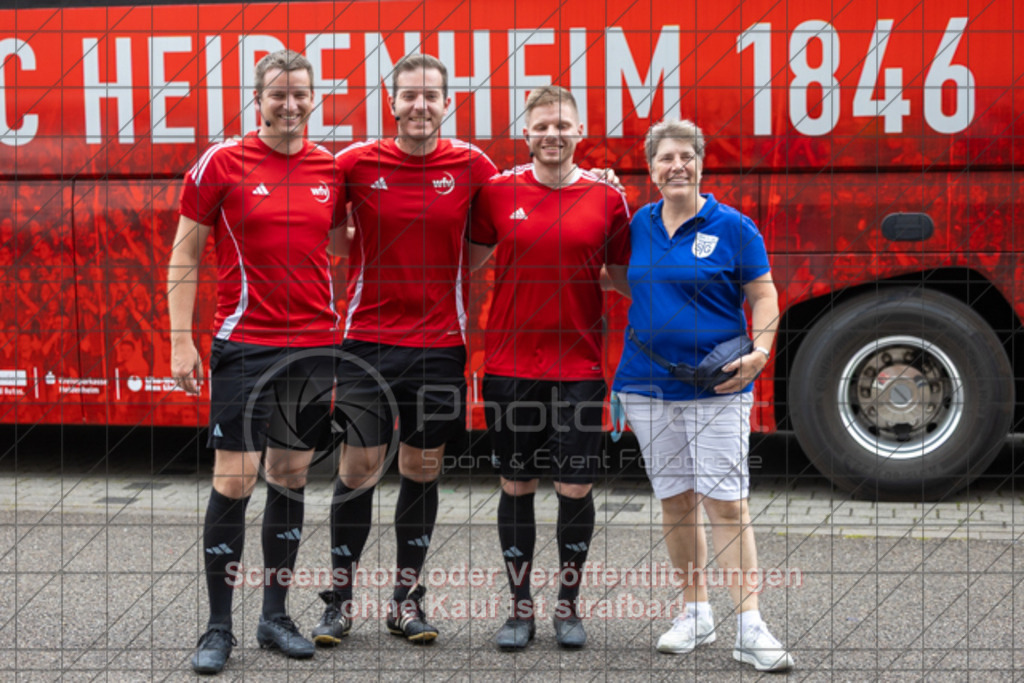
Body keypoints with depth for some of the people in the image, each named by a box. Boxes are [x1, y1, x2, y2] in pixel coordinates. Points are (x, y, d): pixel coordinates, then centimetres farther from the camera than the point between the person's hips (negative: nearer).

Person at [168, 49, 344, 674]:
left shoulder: (332, 168, 7)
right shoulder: (223, 163, -3)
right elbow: (185, 255, 0)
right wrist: (181, 339, -6)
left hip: (316, 344, 4)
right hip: (245, 344, -4)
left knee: (291, 477, 10)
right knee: (234, 482, -4)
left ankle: (276, 615, 21)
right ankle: (218, 627, 7)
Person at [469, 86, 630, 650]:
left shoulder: (606, 197, 1)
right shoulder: (498, 191, 1)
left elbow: (622, 276, 9)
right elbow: (468, 260, 9)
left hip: (579, 365, 0)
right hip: (511, 364, 0)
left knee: (575, 489, 2)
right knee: (517, 486, 7)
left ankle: (568, 605, 21)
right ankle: (520, 608, 20)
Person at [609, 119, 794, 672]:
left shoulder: (733, 227, -2)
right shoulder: (639, 225, 9)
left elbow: (763, 295, -1)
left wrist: (759, 352, -16)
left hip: (716, 385, -4)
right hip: (648, 385, 4)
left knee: (726, 501, -8)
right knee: (674, 499, 9)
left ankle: (750, 628, -7)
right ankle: (696, 613, 21)